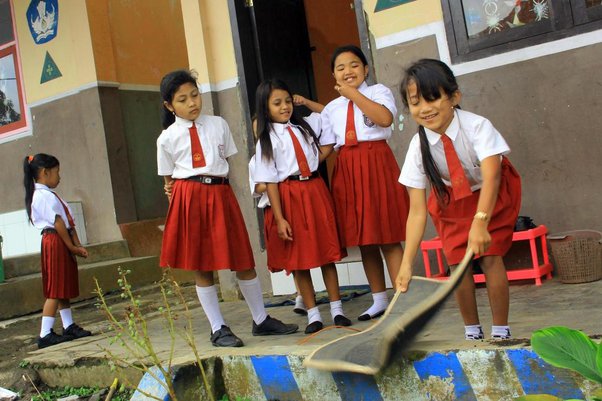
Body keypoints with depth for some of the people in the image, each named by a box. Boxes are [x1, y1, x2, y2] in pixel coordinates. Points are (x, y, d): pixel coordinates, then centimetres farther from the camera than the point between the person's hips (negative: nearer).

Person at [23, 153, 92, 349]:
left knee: (64, 287, 14)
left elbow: (69, 222, 11)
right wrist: (72, 247, -11)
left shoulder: (48, 195, 18)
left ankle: (69, 327, 22)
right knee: (55, 290, -9)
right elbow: (58, 223, -17)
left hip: (63, 244, 10)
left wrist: (77, 245, 4)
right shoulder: (44, 196, -14)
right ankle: (45, 334, -7)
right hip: (55, 242, -10)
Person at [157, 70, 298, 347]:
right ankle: (218, 329, 16)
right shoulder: (167, 138, 2)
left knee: (243, 260, 7)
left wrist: (208, 185, 3)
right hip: (189, 199, -2)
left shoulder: (218, 125, 8)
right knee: (201, 267, 4)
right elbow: (168, 181, 7)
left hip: (220, 195, 2)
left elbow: (226, 161, 13)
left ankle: (261, 320, 23)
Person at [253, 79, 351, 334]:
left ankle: (337, 308, 13)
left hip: (315, 191, 4)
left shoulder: (304, 127, 10)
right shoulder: (267, 140, -3)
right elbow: (270, 182, -8)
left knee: (327, 250, 5)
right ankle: (313, 314, 12)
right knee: (298, 257, 2)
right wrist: (279, 219, -14)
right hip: (289, 196, -4)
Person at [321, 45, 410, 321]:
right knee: (362, 238, 9)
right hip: (347, 169, 5)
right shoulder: (331, 108, 16)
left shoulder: (378, 91, 3)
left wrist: (354, 93, -12)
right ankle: (379, 300, 21)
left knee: (387, 236, -5)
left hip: (377, 163, -5)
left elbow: (385, 118, -18)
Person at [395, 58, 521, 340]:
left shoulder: (476, 126, -32)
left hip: (491, 196, -2)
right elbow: (417, 210, -26)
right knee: (458, 263, -4)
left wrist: (480, 222, -59)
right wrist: (407, 263, -32)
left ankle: (501, 331, 1)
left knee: (490, 258, -13)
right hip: (450, 200, 2)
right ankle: (472, 332, 14)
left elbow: (490, 176, -44)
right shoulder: (418, 147, -25)